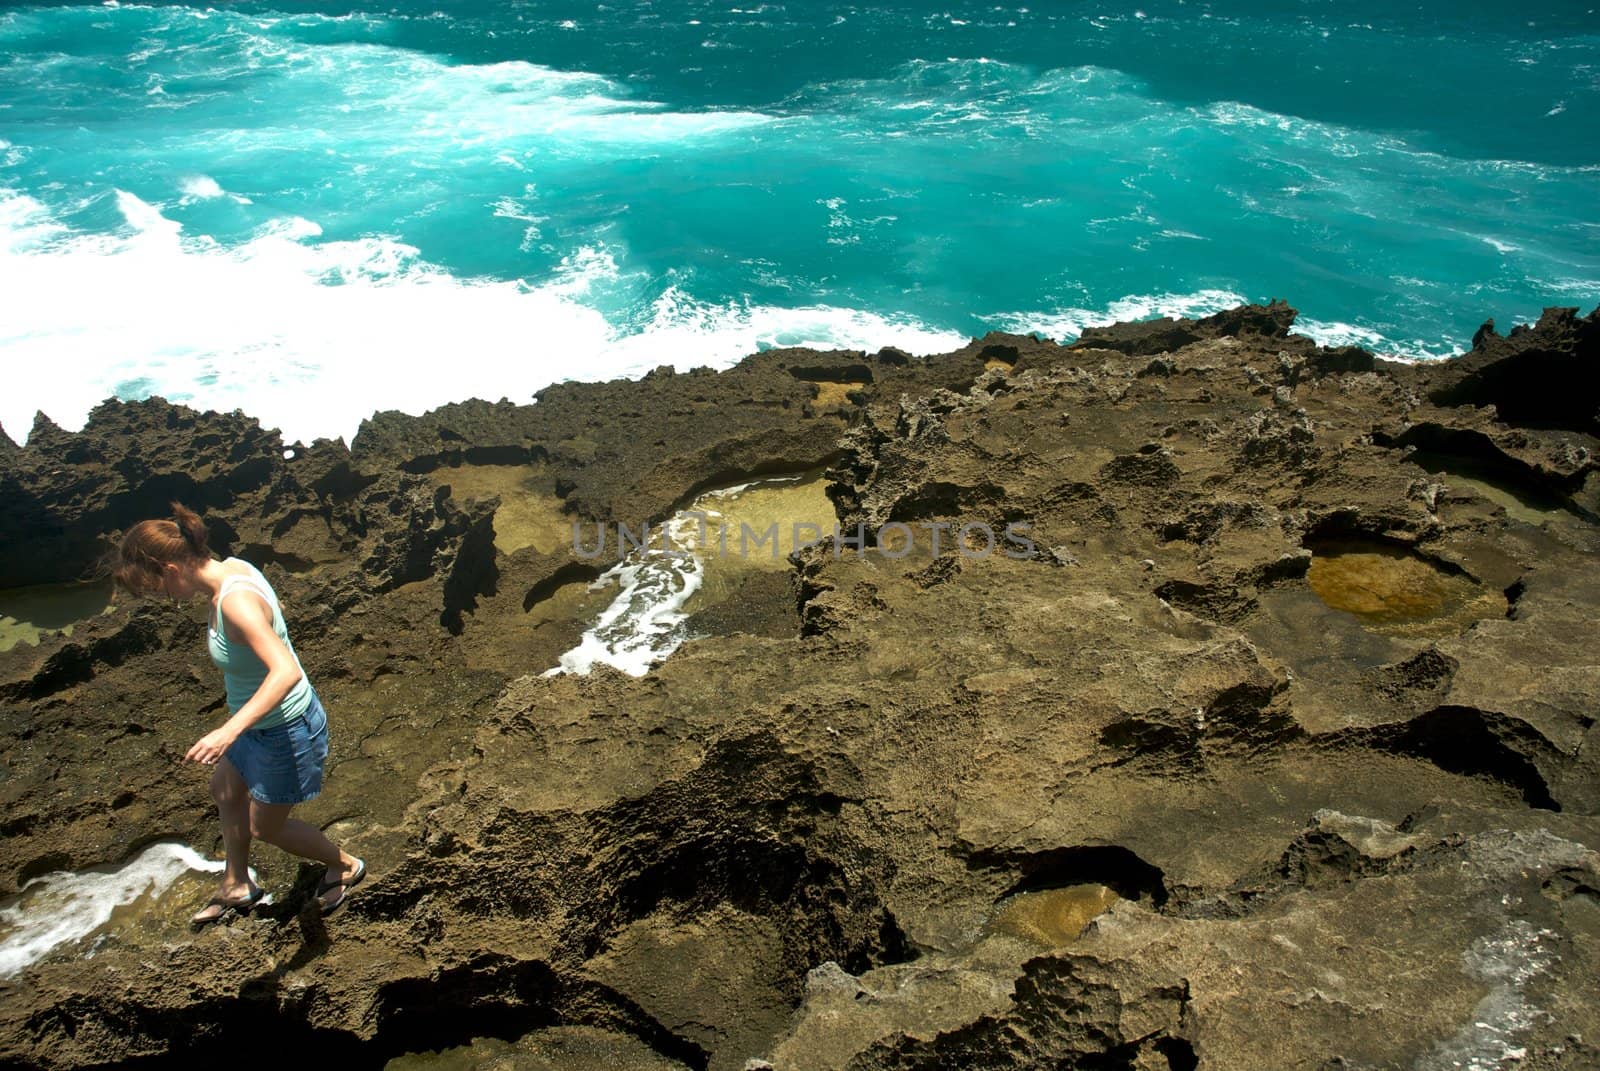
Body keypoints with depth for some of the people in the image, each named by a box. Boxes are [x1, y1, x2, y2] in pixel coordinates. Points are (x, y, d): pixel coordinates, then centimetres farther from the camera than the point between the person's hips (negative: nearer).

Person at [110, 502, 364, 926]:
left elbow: (286, 671, -43)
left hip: (283, 730, -9)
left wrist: (229, 730, -48)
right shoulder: (231, 568, -7)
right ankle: (236, 886, 51)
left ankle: (345, 866, 38)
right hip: (262, 721, 9)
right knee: (225, 792, 28)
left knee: (265, 827, 13)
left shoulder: (235, 601, -33)